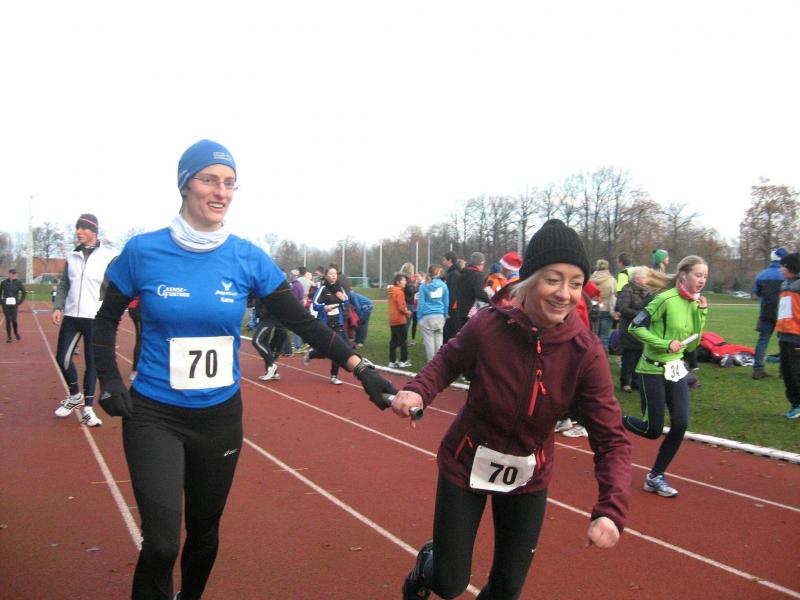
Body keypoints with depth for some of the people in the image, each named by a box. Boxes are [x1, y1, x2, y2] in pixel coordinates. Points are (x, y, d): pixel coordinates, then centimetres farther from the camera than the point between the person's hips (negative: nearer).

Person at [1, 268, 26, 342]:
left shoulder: (18, 283, -1)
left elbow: (24, 293, 7)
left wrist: (20, 302, 2)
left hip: (14, 305, -1)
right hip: (5, 305, 1)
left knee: (14, 320, -10)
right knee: (8, 320, 0)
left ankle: (16, 333, 18)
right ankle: (9, 337, 10)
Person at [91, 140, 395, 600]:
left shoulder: (248, 259, -7)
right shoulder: (143, 251, -9)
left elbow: (303, 322, -7)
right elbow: (107, 319, 6)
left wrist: (361, 368, -16)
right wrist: (110, 380, -8)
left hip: (220, 416, 2)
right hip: (154, 416, -2)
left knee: (205, 528, 18)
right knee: (161, 542, -10)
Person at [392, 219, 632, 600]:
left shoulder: (585, 352, -22)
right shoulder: (488, 325, -24)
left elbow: (611, 440, -21)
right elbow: (449, 360, -3)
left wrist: (611, 509, -35)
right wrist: (419, 392, -22)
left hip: (529, 478, 2)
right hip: (466, 465, -1)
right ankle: (427, 562, 46)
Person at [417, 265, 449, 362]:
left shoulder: (424, 285, -3)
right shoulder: (443, 285, 1)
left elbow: (421, 302, -4)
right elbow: (446, 302, 6)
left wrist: (419, 317, 1)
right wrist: (445, 315, 15)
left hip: (427, 317, -2)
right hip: (440, 316, 2)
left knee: (429, 340, 3)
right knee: (439, 339, 9)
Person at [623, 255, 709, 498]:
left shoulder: (693, 304, 6)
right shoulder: (666, 299, -16)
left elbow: (693, 344, 6)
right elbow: (635, 326, -18)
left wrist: (701, 313, -2)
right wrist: (666, 344, -23)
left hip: (676, 370, 7)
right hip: (653, 370, -7)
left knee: (680, 424, -3)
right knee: (653, 430, -2)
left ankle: (655, 476, 13)